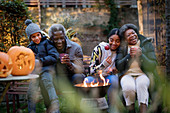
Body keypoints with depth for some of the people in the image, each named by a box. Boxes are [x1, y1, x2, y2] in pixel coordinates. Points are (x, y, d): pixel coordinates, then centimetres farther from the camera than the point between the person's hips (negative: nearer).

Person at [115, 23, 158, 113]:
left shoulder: (147, 44, 8)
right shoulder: (122, 47, 11)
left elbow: (152, 66, 0)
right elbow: (118, 67, 2)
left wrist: (140, 55, -14)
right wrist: (129, 56, -11)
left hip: (143, 74, 0)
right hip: (127, 74, 1)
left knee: (141, 84, -37)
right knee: (128, 88, -35)